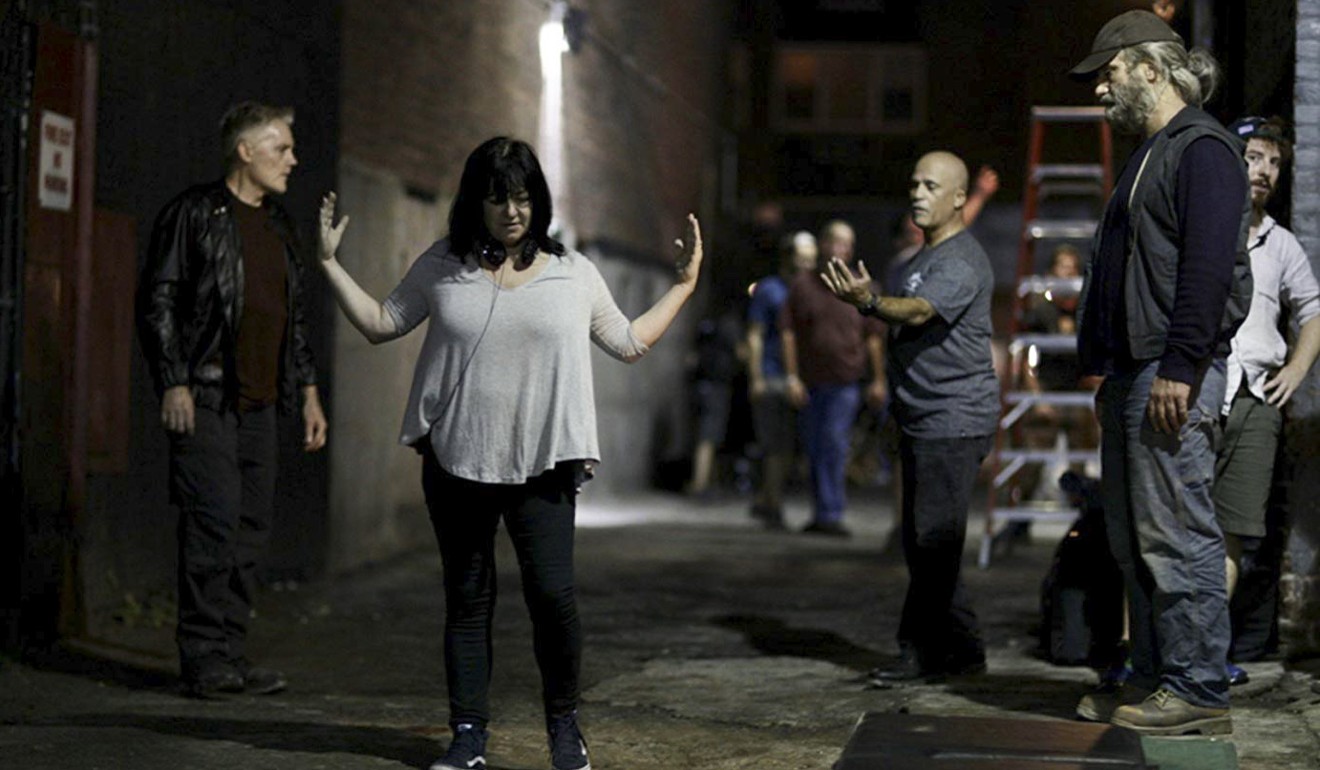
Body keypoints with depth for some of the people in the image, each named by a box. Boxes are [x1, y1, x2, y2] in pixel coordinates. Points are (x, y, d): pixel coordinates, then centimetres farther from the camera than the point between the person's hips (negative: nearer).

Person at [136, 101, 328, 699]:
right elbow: (157, 300, -7)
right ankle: (203, 657, -6)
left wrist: (308, 393, 19)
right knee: (216, 520, -12)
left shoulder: (279, 226, 19)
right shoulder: (195, 213, -2)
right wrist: (173, 382, -14)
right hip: (205, 398, -7)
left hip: (258, 402, 7)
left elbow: (295, 316, 25)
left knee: (252, 526, 5)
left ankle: (231, 655, 11)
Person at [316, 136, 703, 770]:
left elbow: (629, 343, 15)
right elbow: (381, 323, 14)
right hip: (456, 461, 1)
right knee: (467, 599, 7)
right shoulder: (442, 267, 6)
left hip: (542, 465, -1)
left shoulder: (574, 273, 6)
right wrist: (330, 264, 9)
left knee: (552, 593, -9)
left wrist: (684, 284, 13)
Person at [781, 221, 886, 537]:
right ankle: (822, 513, 18)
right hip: (810, 382, 2)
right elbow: (788, 333, 2)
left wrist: (879, 380, 3)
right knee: (815, 449, 7)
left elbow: (873, 338, 6)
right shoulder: (802, 286, 4)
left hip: (845, 381, -2)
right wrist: (791, 377, -5)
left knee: (834, 443, -13)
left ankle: (830, 514, -13)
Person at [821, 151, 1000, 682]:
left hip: (954, 421, -10)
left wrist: (869, 302, -45)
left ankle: (922, 651, -5)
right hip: (921, 420, 10)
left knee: (934, 539, -10)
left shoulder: (962, 262, -11)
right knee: (923, 542, 11)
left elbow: (919, 312, -29)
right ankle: (961, 650, 18)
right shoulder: (924, 258, 20)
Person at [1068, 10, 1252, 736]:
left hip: (1172, 375, -10)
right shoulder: (1149, 154, 23)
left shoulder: (1203, 149, -9)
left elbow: (1207, 266, -19)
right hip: (1131, 372, 10)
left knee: (1176, 534, -8)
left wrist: (1178, 368, -24)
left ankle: (1198, 690, -2)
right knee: (1134, 539, 12)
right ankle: (1153, 678, 19)